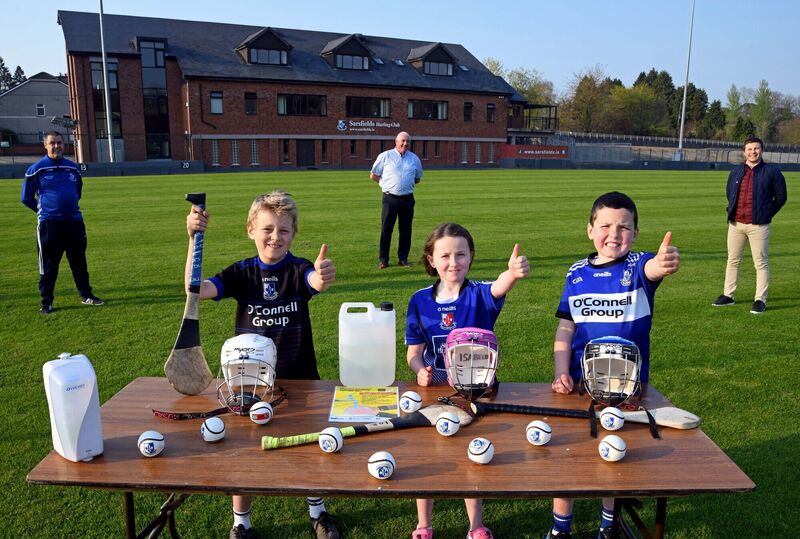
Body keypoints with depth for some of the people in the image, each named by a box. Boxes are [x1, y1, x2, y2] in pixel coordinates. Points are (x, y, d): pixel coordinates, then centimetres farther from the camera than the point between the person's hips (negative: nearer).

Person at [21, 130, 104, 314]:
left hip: (75, 222, 4)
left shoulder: (73, 168, 9)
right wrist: (44, 210, 8)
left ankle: (86, 295, 22)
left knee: (79, 262, 11)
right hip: (49, 224, -4)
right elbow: (26, 198, 3)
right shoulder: (36, 169, -4)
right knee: (48, 265, 2)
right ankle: (46, 302, 11)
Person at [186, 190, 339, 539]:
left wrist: (324, 278, -59)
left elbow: (316, 282, -35)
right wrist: (194, 239, -29)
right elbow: (197, 289, -19)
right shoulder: (241, 273, -5)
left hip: (299, 378, -1)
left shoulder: (299, 270, -11)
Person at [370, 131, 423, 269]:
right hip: (390, 198, -3)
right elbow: (373, 176, 6)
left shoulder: (414, 158, 9)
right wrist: (388, 183, 4)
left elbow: (417, 178, 22)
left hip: (407, 199, 3)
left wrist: (406, 184, 9)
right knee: (386, 230, -1)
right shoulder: (385, 156, 0)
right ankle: (383, 260, 5)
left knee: (406, 230, 6)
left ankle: (403, 258, 16)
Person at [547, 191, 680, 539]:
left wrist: (664, 263, -58)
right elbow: (565, 330, 0)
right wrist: (561, 373, -11)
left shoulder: (637, 267, -9)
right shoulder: (577, 274, -2)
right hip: (580, 383, 2)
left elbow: (652, 269, -35)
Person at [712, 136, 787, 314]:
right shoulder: (736, 172, 10)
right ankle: (728, 296, 21)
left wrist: (766, 214, 3)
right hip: (735, 224, 4)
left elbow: (781, 197, 4)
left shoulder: (772, 171, -1)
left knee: (761, 263, 0)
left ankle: (760, 300, 6)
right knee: (732, 260, 11)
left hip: (758, 225, -4)